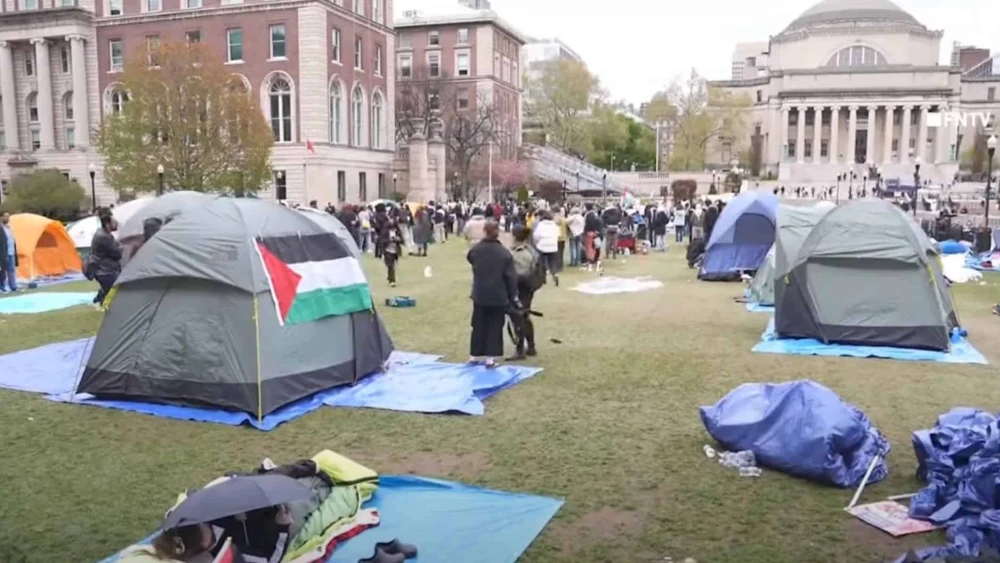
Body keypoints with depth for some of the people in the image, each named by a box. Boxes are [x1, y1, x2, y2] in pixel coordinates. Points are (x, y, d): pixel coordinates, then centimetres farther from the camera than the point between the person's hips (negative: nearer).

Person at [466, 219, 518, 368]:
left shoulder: (475, 249, -4)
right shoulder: (504, 253, -10)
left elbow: (469, 258, 20)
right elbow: (511, 277, -8)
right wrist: (513, 297, 0)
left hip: (479, 295, 3)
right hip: (498, 296, -2)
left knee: (479, 325, 14)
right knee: (494, 327, 5)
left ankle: (475, 355, 21)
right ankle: (490, 357, 3)